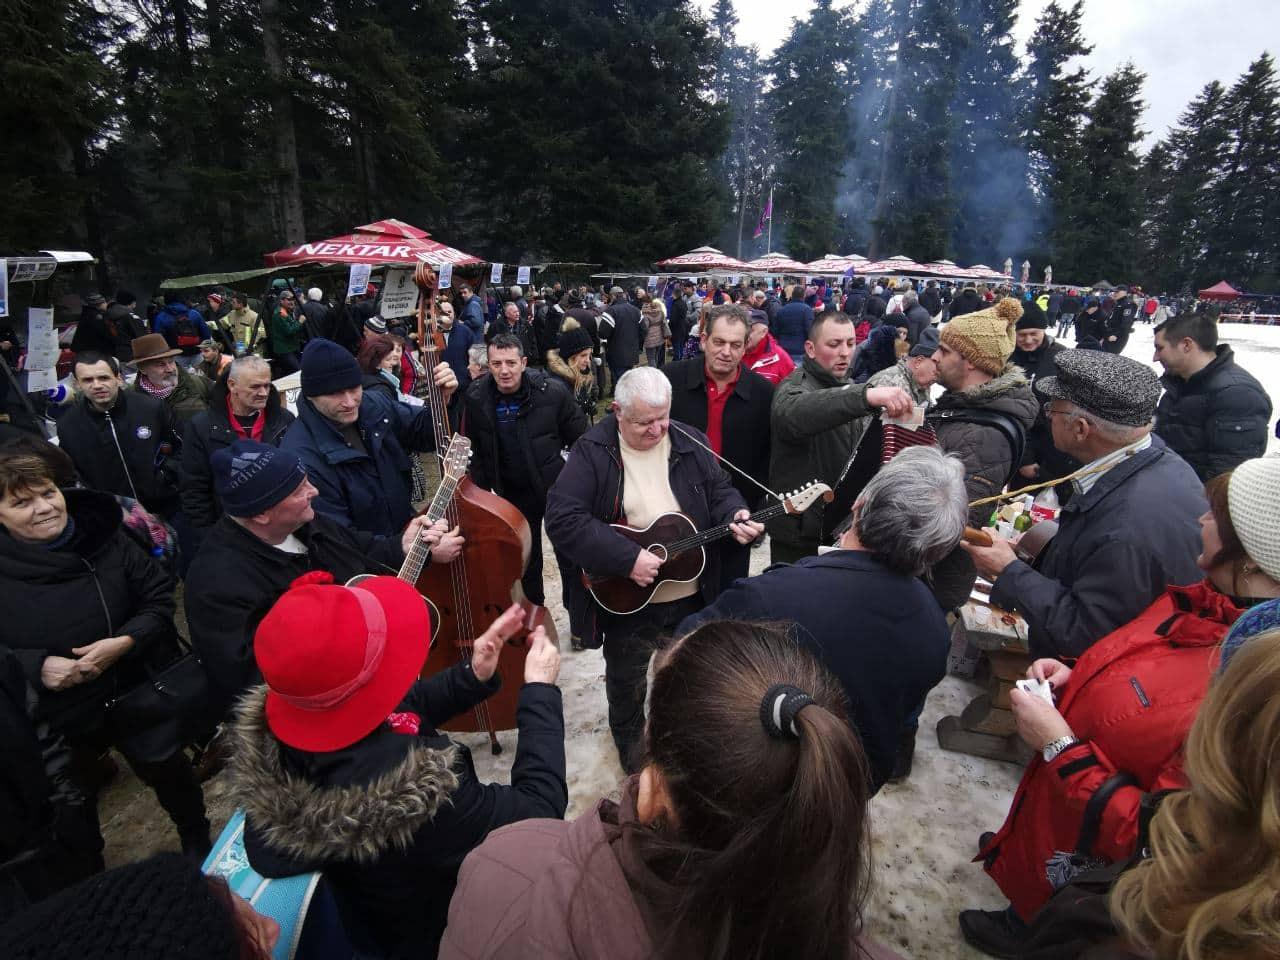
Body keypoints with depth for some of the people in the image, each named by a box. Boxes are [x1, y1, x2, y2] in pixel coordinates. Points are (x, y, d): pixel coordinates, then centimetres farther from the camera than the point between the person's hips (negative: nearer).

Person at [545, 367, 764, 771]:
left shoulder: (689, 442, -2)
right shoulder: (591, 451, -14)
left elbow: (720, 491, 8)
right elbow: (561, 519, -22)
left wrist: (734, 515, -16)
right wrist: (628, 558, -27)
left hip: (692, 597, 3)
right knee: (627, 688, 19)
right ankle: (632, 761, 50)